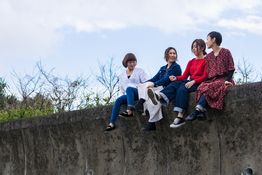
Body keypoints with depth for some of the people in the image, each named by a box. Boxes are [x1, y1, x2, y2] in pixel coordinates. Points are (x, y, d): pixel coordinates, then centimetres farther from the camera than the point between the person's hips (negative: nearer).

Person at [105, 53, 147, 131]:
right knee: (118, 100, -26)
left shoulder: (139, 71, 12)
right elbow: (121, 88, 21)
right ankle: (112, 123, -34)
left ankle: (130, 110, -55)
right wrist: (122, 95, 3)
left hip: (139, 93, -4)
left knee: (129, 88, -35)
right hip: (128, 95, 4)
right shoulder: (122, 75, 22)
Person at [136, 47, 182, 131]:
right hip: (159, 88, 7)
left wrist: (154, 84, -22)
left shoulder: (176, 67, 3)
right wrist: (144, 83, -1)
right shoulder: (162, 68, 26)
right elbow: (155, 78, 16)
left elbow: (167, 79, -11)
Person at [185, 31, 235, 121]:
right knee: (202, 87, -29)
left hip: (223, 80, -5)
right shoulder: (209, 56, 19)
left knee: (208, 88, -34)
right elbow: (208, 73, 15)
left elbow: (231, 69, -3)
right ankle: (201, 112, -44)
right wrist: (206, 81, -4)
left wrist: (227, 80, -18)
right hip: (212, 80, 5)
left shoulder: (226, 52, 3)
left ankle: (197, 110, -44)